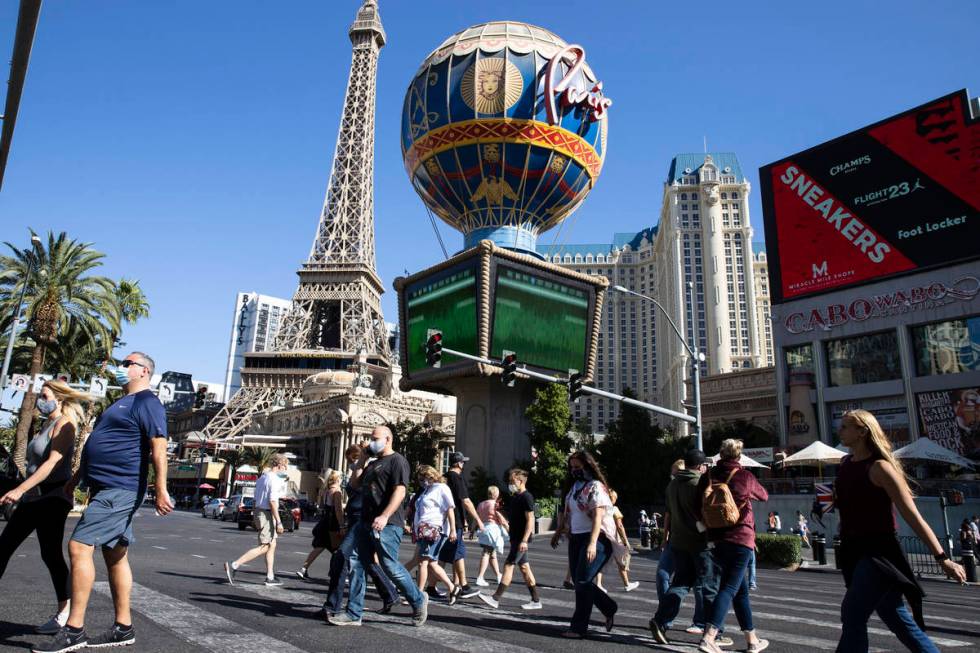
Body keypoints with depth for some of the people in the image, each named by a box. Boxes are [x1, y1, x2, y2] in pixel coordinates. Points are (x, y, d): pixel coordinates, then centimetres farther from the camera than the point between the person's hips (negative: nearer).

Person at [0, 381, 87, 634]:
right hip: (33, 497, 10)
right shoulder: (47, 425, 17)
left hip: (52, 497, -10)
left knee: (50, 553, -10)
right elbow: (37, 463, 19)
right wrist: (22, 492, 15)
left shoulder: (64, 423, -10)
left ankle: (65, 613, -4)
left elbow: (53, 462, -20)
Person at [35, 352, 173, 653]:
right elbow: (98, 447, 29)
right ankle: (123, 628, 16)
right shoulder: (121, 404, 21)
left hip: (119, 490, -10)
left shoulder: (147, 403, -9)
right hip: (104, 489, 10)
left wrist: (161, 490, -24)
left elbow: (158, 447, -18)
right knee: (115, 556, 10)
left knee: (79, 546, -13)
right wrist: (76, 478, 30)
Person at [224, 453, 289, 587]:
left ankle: (270, 577, 17)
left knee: (272, 545, 14)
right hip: (267, 514, -10)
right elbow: (272, 502, -21)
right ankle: (234, 565, -9)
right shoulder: (274, 479, -15)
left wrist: (255, 518, 22)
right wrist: (278, 522, -19)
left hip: (258, 511, 10)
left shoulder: (262, 478, 13)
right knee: (263, 547, -6)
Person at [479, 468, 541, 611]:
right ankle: (536, 600, 16)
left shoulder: (526, 497, -13)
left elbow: (530, 520, -19)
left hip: (521, 539, -9)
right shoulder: (514, 497, 15)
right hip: (515, 537, 10)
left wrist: (524, 540, -23)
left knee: (509, 565, -8)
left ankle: (495, 599, -6)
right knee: (524, 567, 10)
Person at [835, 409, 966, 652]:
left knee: (852, 615, -12)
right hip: (854, 551, 8)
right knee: (896, 617, 15)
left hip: (878, 551, -8)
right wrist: (835, 500, 5)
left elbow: (913, 516, -16)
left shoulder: (879, 467, -15)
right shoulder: (846, 464, 8)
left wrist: (942, 558, -18)